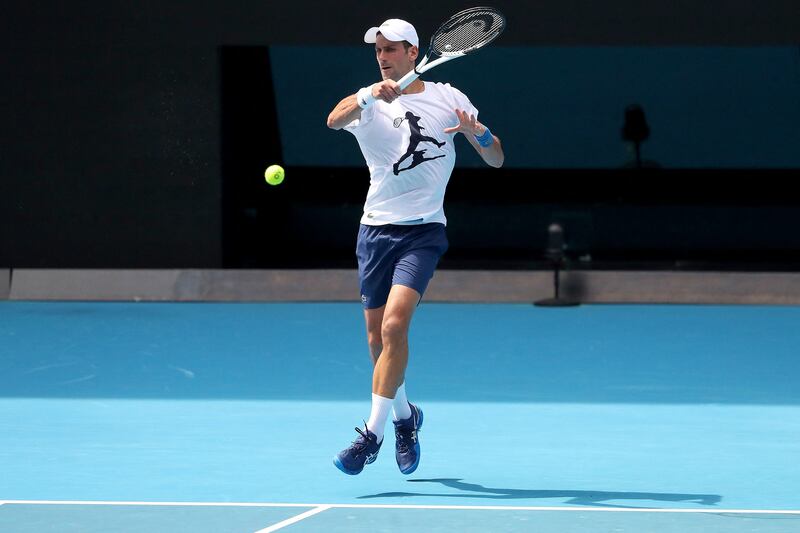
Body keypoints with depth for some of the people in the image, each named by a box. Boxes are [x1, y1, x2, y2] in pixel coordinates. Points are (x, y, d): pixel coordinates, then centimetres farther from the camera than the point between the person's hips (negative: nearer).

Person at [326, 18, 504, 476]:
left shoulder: (448, 98, 5)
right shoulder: (369, 102, 4)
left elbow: (497, 160, 8)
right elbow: (334, 120, -20)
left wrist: (478, 133, -14)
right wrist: (371, 94, -39)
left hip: (423, 231, -2)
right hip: (377, 229, 2)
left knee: (394, 326, -20)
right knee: (378, 339, 7)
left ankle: (374, 432, -18)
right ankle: (405, 416, 33)